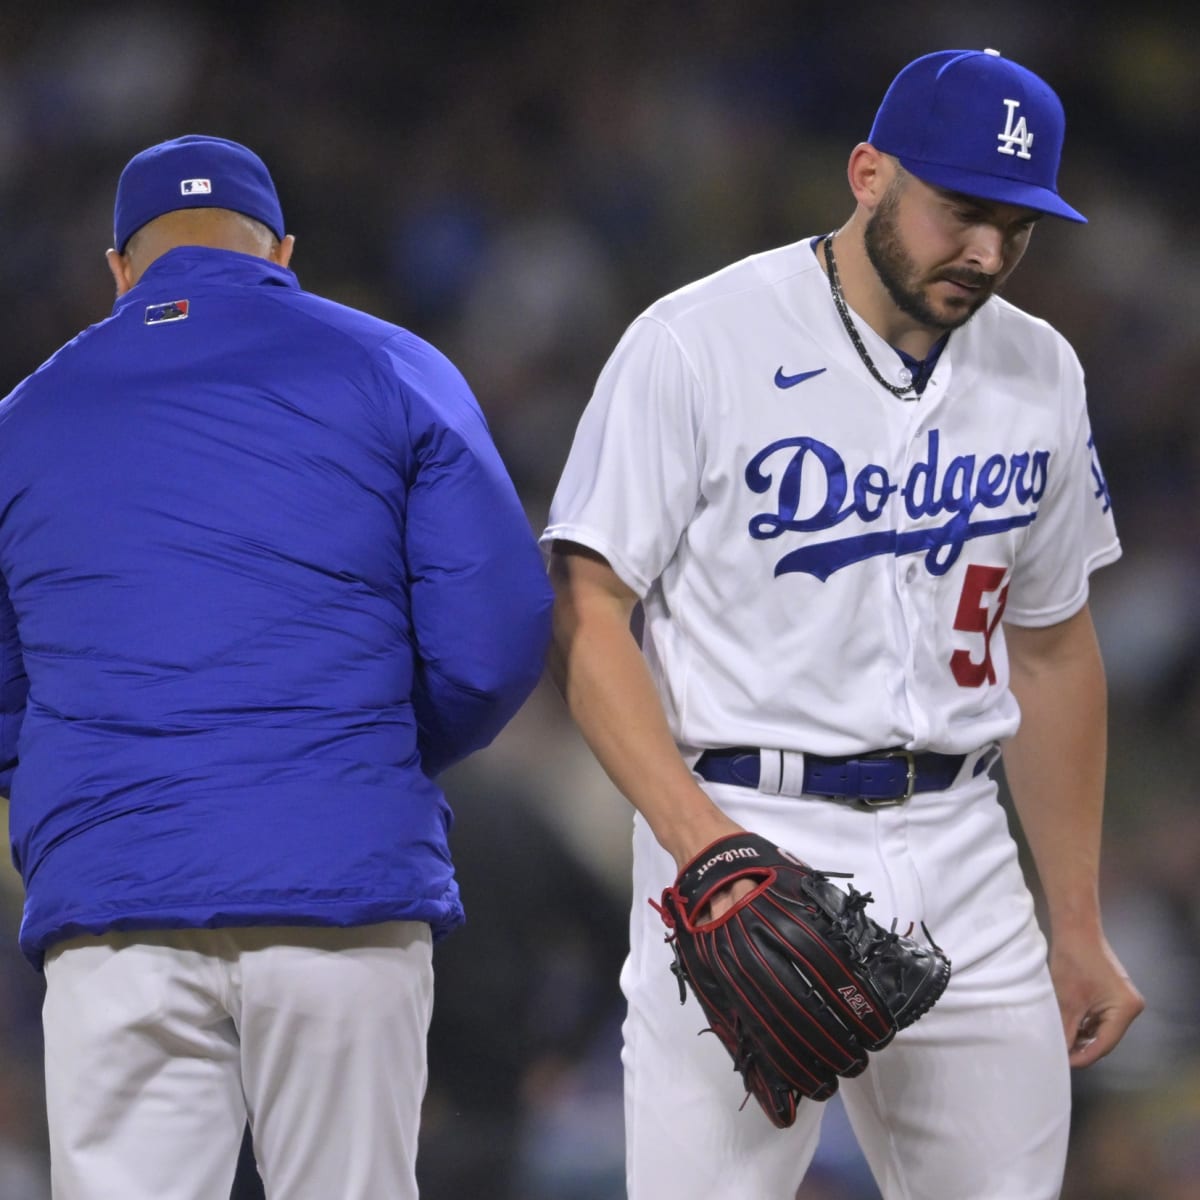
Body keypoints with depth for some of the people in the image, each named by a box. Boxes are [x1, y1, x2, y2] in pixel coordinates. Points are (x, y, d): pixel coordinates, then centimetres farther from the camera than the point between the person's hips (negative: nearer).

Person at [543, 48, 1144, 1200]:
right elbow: (587, 609, -9)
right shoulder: (697, 344, -7)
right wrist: (699, 836, -21)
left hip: (957, 857, 5)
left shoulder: (1039, 375, 10)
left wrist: (1077, 927, 17)